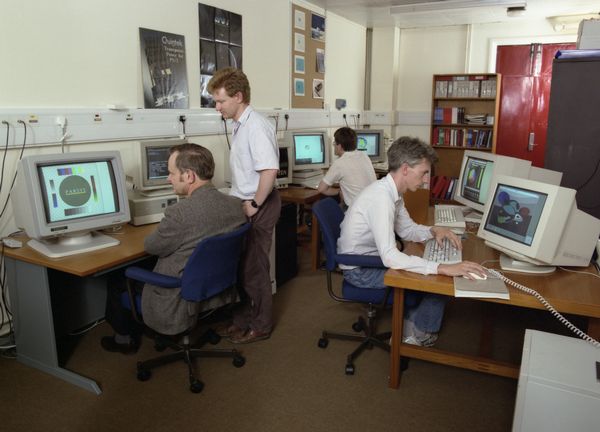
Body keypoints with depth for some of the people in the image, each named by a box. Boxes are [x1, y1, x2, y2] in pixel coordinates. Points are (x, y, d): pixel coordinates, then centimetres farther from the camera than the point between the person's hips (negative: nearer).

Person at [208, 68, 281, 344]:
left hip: (259, 207, -9)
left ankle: (260, 325, 22)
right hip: (245, 204, 9)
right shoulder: (240, 125, 10)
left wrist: (255, 205, -20)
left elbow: (270, 170, -29)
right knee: (241, 264, 18)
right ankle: (243, 318, 35)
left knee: (254, 267, 3)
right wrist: (241, 201, 15)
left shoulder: (256, 126, -20)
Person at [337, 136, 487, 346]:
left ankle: (410, 325, 21)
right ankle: (419, 336, 14)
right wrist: (443, 268, -40)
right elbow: (389, 256, -36)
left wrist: (433, 230, -7)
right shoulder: (381, 196, -29)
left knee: (427, 270, 12)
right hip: (359, 270, -9)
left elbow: (407, 230, 14)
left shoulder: (393, 193, 1)